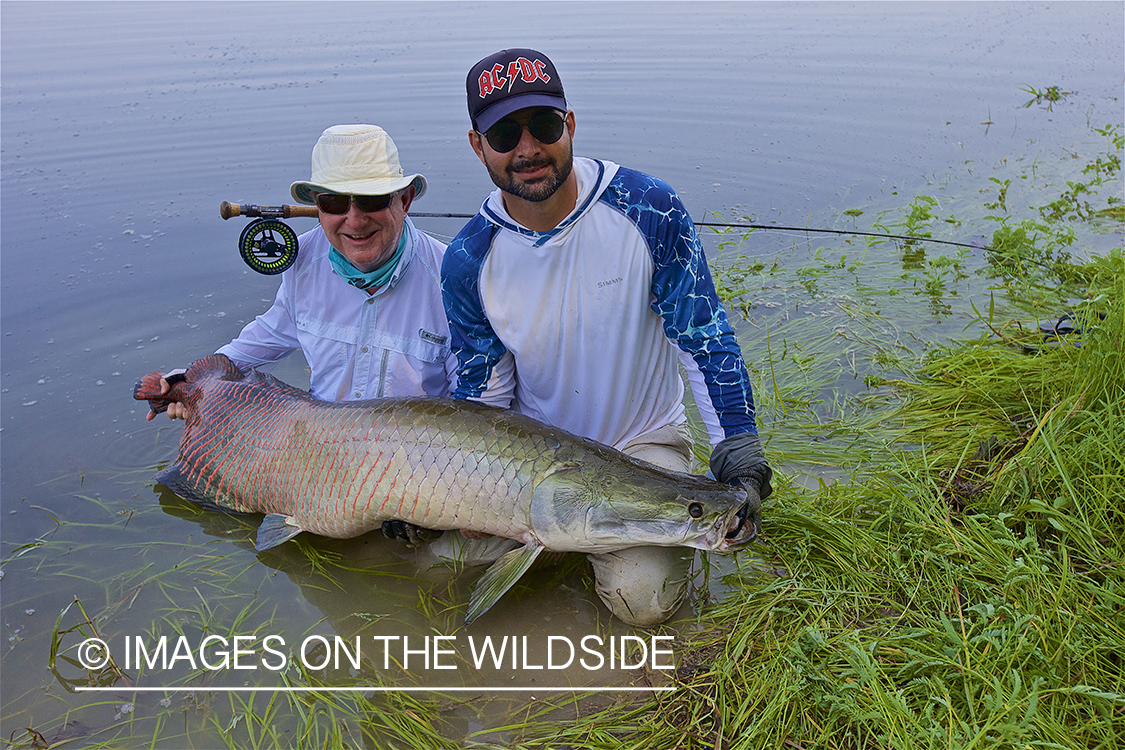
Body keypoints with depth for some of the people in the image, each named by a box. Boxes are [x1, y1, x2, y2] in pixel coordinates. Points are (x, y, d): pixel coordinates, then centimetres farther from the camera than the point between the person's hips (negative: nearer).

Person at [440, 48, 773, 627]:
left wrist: (736, 443, -18)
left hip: (643, 442, -2)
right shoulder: (469, 260, -11)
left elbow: (703, 336, -11)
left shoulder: (649, 210, -18)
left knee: (641, 600, -20)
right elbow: (483, 390, -2)